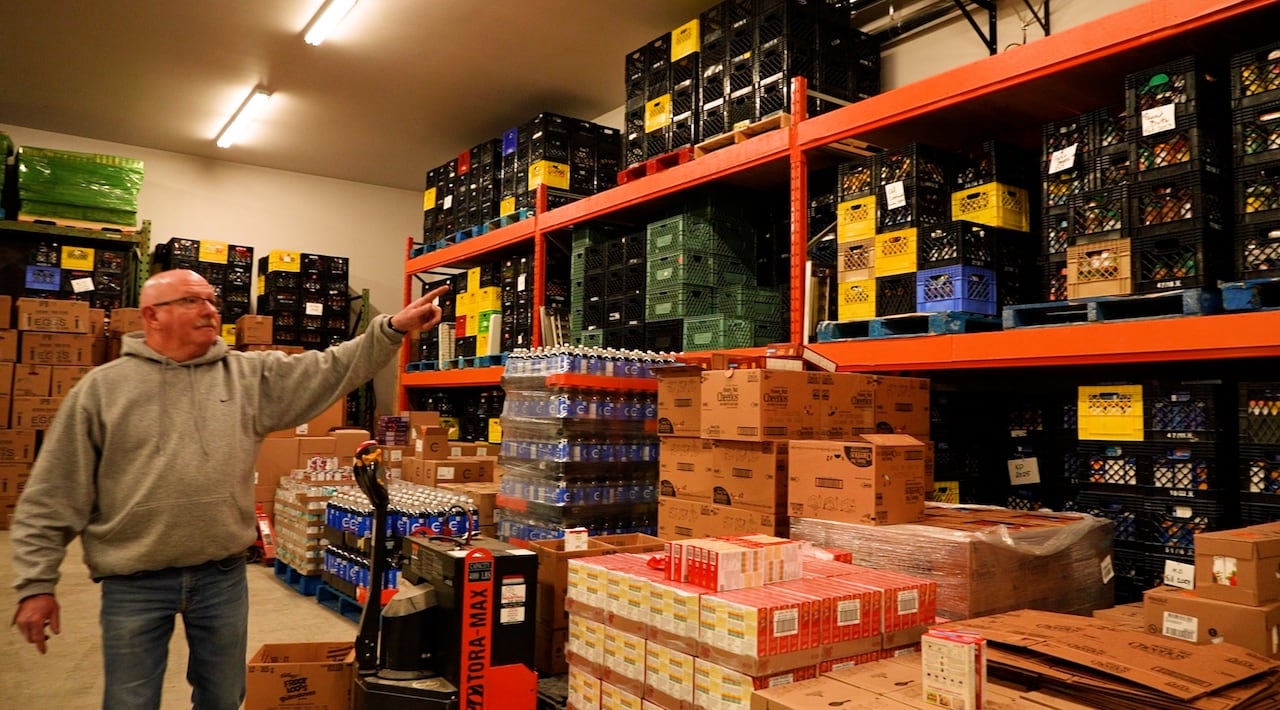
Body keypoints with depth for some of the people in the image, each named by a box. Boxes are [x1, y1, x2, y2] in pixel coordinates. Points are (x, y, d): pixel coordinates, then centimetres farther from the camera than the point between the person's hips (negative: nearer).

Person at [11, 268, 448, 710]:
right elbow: (52, 496, 0)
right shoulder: (102, 388, -2)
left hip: (223, 575, 2)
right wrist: (36, 583, -3)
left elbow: (333, 368, -2)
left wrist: (392, 329, -15)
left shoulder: (249, 375, 3)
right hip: (134, 583, -2)